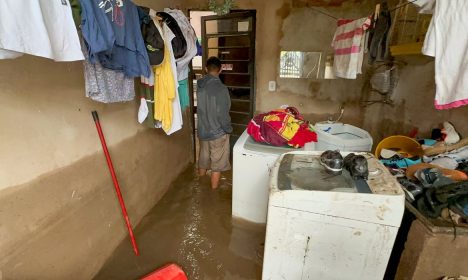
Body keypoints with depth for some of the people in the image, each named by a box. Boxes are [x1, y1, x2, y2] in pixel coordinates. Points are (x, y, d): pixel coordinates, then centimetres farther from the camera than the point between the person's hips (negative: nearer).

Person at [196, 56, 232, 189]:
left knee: (203, 160, 24)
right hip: (217, 133, -7)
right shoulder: (221, 88, -22)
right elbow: (222, 114, -21)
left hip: (202, 131, 7)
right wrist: (228, 129, -6)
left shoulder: (199, 85, -1)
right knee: (217, 164, 10)